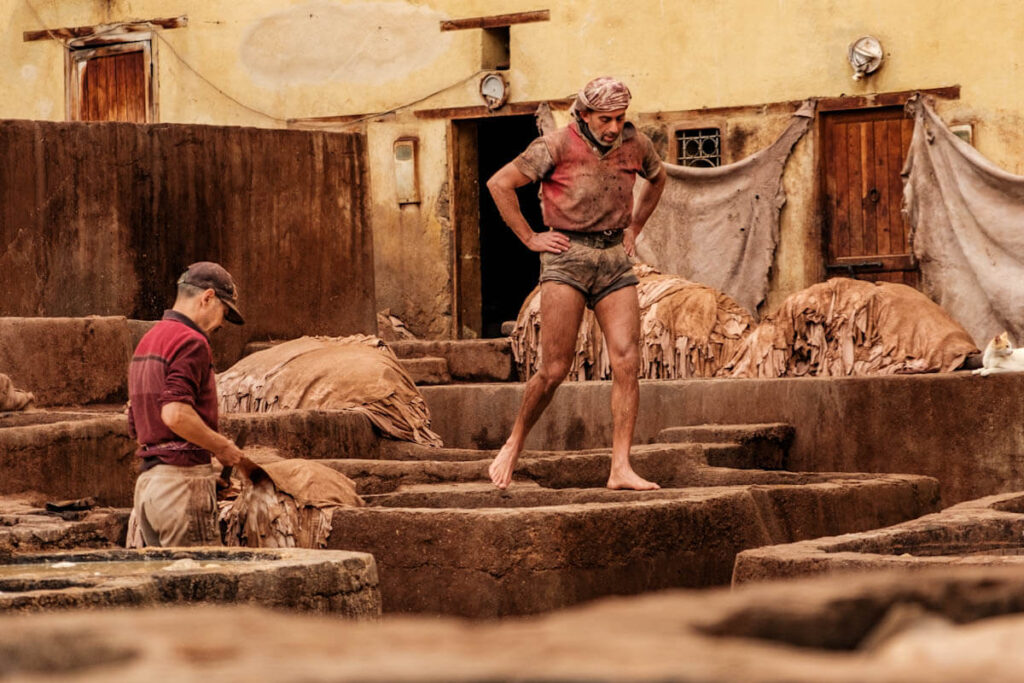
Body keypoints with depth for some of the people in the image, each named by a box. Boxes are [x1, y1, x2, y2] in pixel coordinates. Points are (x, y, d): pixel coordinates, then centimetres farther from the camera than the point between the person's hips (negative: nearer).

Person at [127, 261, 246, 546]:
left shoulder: (148, 341, 20)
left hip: (146, 479, 9)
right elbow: (176, 413, -24)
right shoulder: (190, 341, -10)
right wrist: (222, 446, -11)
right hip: (182, 478, -9)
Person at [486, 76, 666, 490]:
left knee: (627, 363, -8)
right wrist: (529, 238, -4)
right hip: (567, 258, -4)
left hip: (616, 258, 4)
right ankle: (514, 446, 14)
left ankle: (621, 469, -8)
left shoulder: (635, 145, 6)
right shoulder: (557, 146, -9)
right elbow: (499, 183, -5)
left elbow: (657, 178, 29)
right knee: (555, 369, -8)